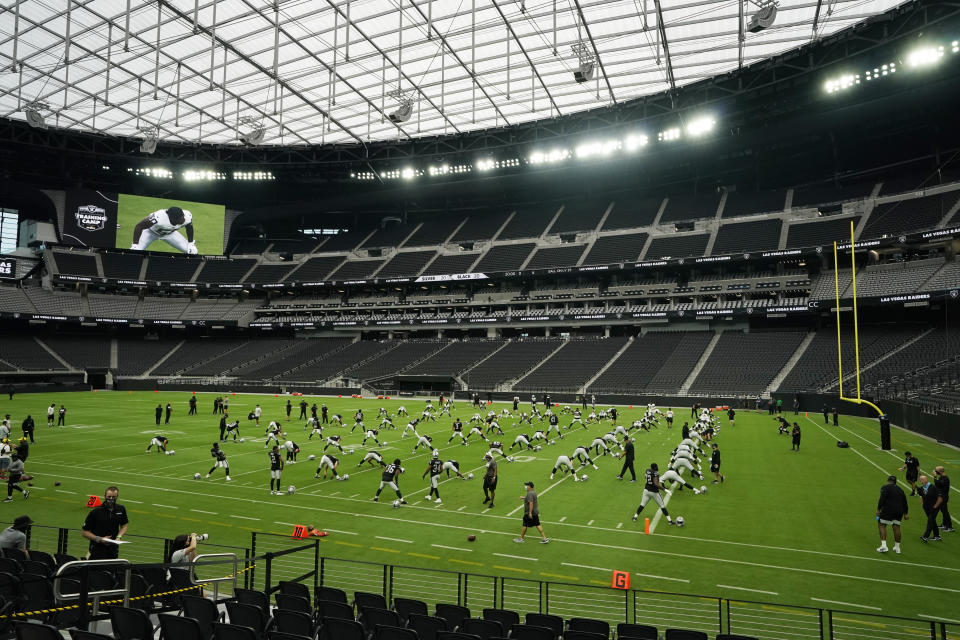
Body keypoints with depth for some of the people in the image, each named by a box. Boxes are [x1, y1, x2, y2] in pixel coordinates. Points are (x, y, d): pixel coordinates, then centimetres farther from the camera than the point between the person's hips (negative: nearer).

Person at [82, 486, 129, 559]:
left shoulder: (121, 509, 2)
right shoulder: (95, 512, -8)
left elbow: (124, 526, 16)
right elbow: (85, 533, -4)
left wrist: (118, 537, -1)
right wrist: (99, 539, -16)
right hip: (97, 549, -4)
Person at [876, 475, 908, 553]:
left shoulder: (885, 487, -1)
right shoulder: (900, 489, 18)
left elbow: (882, 499, -13)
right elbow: (905, 502, 18)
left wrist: (878, 509, -11)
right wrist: (905, 513, 23)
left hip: (888, 510, -6)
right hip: (899, 511, 6)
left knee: (881, 525, 1)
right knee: (896, 527, 12)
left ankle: (883, 545, -9)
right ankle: (897, 547, 18)